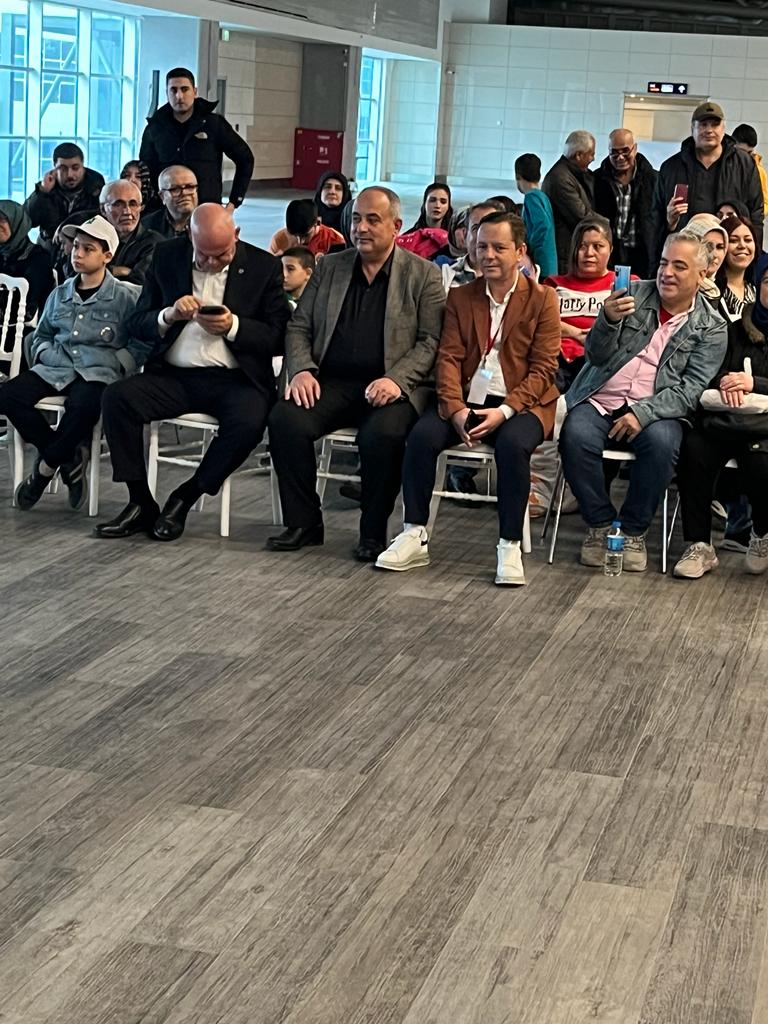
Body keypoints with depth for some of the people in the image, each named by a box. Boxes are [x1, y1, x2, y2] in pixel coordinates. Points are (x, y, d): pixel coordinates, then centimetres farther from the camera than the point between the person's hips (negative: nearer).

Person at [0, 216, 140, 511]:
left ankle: (45, 468, -15)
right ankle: (69, 457, -14)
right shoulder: (59, 294, 18)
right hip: (55, 368, 5)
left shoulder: (124, 298, 5)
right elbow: (40, 336, 28)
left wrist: (117, 365, -11)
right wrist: (44, 354, 8)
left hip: (98, 372, -5)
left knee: (83, 405, -41)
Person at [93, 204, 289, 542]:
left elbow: (278, 338, 0)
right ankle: (141, 504, -13)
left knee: (248, 422, -34)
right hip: (174, 376, 2)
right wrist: (168, 316, -13)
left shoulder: (264, 267, 1)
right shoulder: (166, 256, 8)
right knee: (116, 398, -23)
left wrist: (233, 327, -16)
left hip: (235, 378, -2)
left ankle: (184, 498, -12)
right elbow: (136, 324, 9)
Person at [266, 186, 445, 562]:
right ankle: (303, 523, -10)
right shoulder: (329, 267, 17)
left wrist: (396, 379, -18)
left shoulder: (423, 275, 6)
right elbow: (299, 327, 15)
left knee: (383, 434, -35)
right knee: (285, 420, -25)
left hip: (389, 387, -3)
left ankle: (374, 532, -13)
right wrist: (301, 370, -5)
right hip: (331, 382, 3)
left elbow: (430, 341, -2)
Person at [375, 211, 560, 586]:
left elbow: (543, 369, -4)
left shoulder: (541, 300, 2)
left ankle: (510, 546, -25)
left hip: (520, 403, -3)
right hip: (467, 399, 3)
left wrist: (504, 410, -18)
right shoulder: (460, 297, 13)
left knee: (512, 444, -35)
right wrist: (455, 408, -14)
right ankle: (414, 537, -14)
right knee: (421, 435, -24)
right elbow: (449, 358, 4)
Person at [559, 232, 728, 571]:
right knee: (576, 437, -30)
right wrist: (608, 321, -18)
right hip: (599, 402, 1)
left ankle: (633, 531, -14)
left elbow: (691, 389, -5)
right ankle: (600, 524, -10)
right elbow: (597, 356, 4)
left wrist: (642, 413, -20)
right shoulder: (634, 294, 9)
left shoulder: (711, 327, 5)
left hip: (655, 411, -1)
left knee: (661, 442, -34)